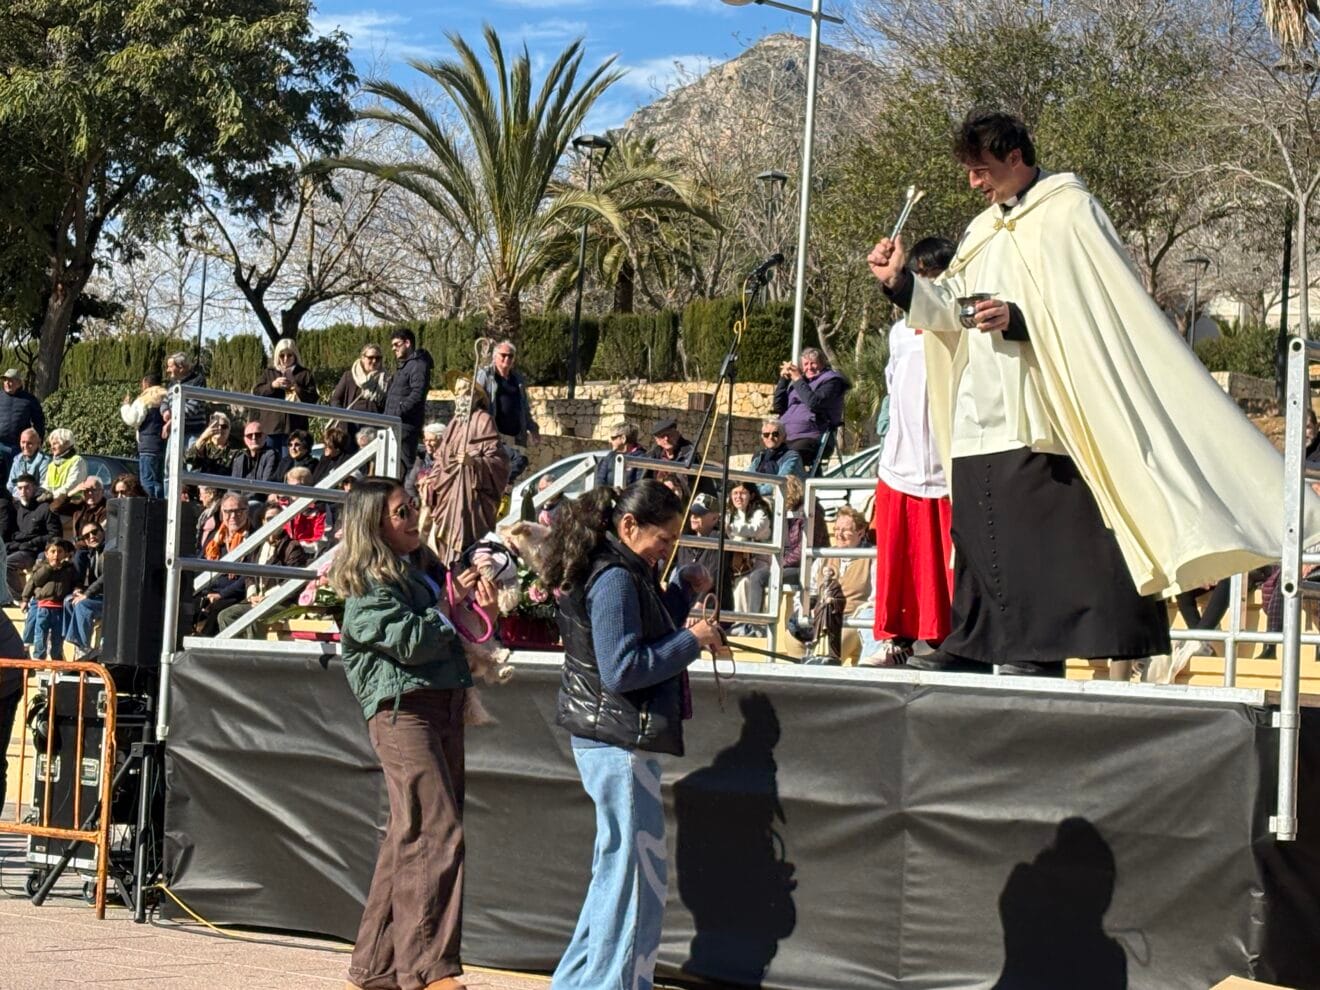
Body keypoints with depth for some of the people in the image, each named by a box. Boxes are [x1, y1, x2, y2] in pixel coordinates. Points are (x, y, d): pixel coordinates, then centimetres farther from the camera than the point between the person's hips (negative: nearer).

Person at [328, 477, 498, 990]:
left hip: (444, 706, 9)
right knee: (438, 833, -16)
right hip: (402, 709, -9)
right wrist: (450, 605, -6)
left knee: (410, 836, 9)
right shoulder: (368, 585, -6)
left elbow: (456, 638, 25)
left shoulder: (424, 569, 19)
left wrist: (477, 600, 6)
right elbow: (409, 643, -16)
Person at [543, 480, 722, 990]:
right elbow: (621, 669, -24)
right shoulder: (614, 579, -18)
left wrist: (684, 590, 9)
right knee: (634, 871, -3)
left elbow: (649, 633, 21)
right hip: (619, 742, -11)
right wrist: (691, 641, -17)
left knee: (618, 868, 18)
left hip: (613, 741, 11)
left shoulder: (625, 573, 13)